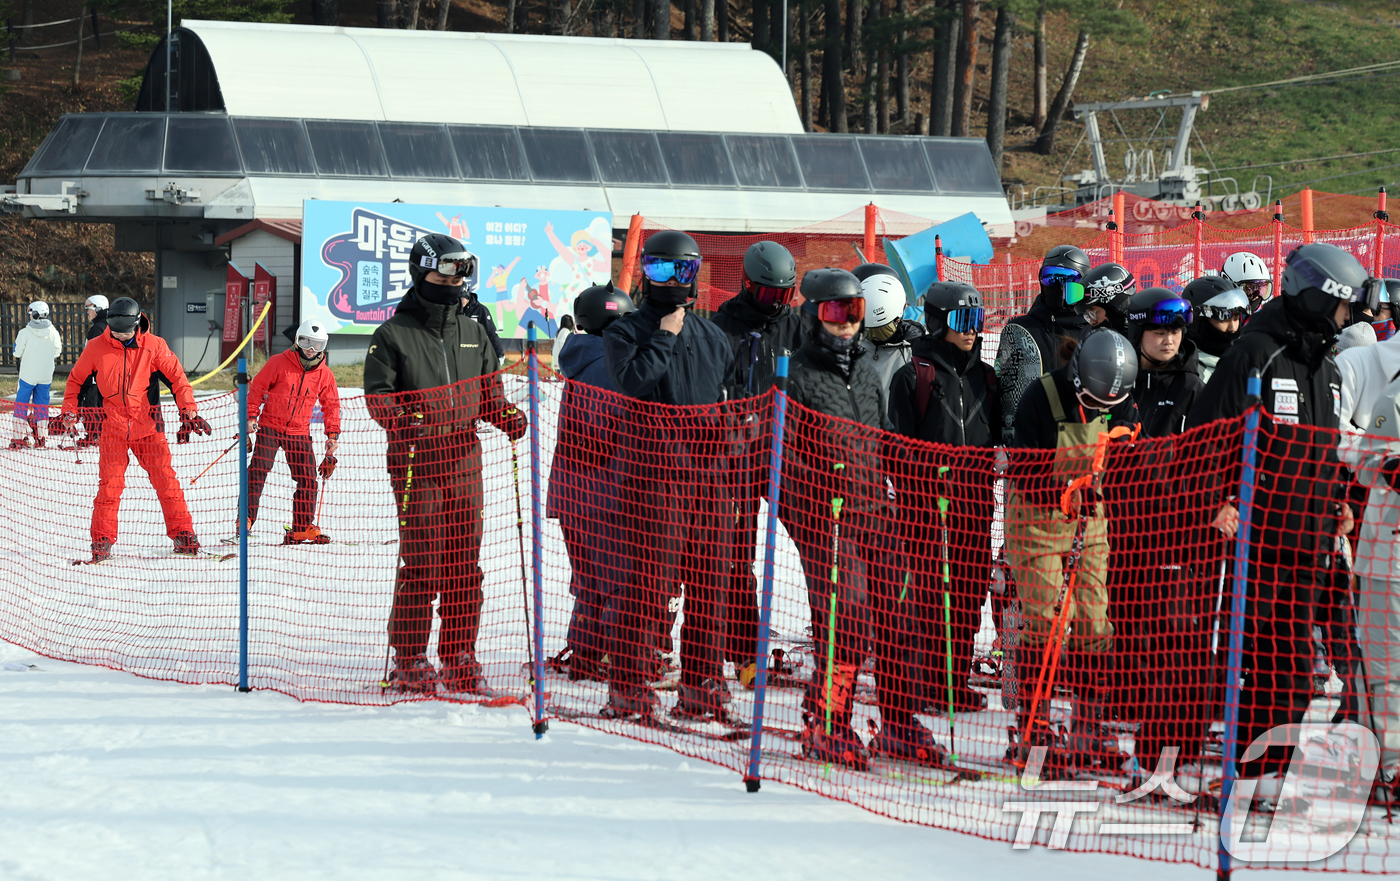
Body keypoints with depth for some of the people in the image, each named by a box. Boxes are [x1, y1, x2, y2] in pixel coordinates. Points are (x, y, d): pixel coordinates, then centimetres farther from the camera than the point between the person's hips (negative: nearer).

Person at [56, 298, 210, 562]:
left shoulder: (154, 346, -3)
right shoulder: (97, 348, -1)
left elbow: (177, 376, 2)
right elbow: (76, 379, 11)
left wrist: (188, 411, -4)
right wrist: (70, 412, 4)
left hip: (147, 426, 0)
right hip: (113, 427, 0)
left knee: (166, 480, -2)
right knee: (110, 484, -6)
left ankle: (182, 533, 7)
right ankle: (102, 541, 2)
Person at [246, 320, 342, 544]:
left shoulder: (324, 374, 5)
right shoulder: (279, 363, -4)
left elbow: (331, 405, 15)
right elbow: (257, 388, 1)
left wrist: (332, 434, 7)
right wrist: (251, 416, -6)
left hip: (299, 433, 3)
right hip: (270, 426, -3)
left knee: (307, 479, 0)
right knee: (258, 470, -16)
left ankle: (301, 528, 7)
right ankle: (246, 518, -13)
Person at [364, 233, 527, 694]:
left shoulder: (473, 333, 16)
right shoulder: (393, 335, 0)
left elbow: (488, 392, 20)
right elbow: (377, 395, -5)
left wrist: (505, 414, -1)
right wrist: (406, 419, -23)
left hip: (464, 461, 5)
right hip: (416, 462, -5)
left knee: (465, 564, 5)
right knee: (421, 563, -8)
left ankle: (460, 656, 12)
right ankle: (410, 660, -1)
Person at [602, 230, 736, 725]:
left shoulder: (712, 337, 19)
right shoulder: (627, 332, 4)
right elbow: (630, 379, -16)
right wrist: (665, 338, -9)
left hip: (709, 469, 5)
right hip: (655, 468, -5)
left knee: (708, 580, 5)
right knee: (652, 577, -9)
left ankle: (703, 687, 11)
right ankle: (629, 687, -5)